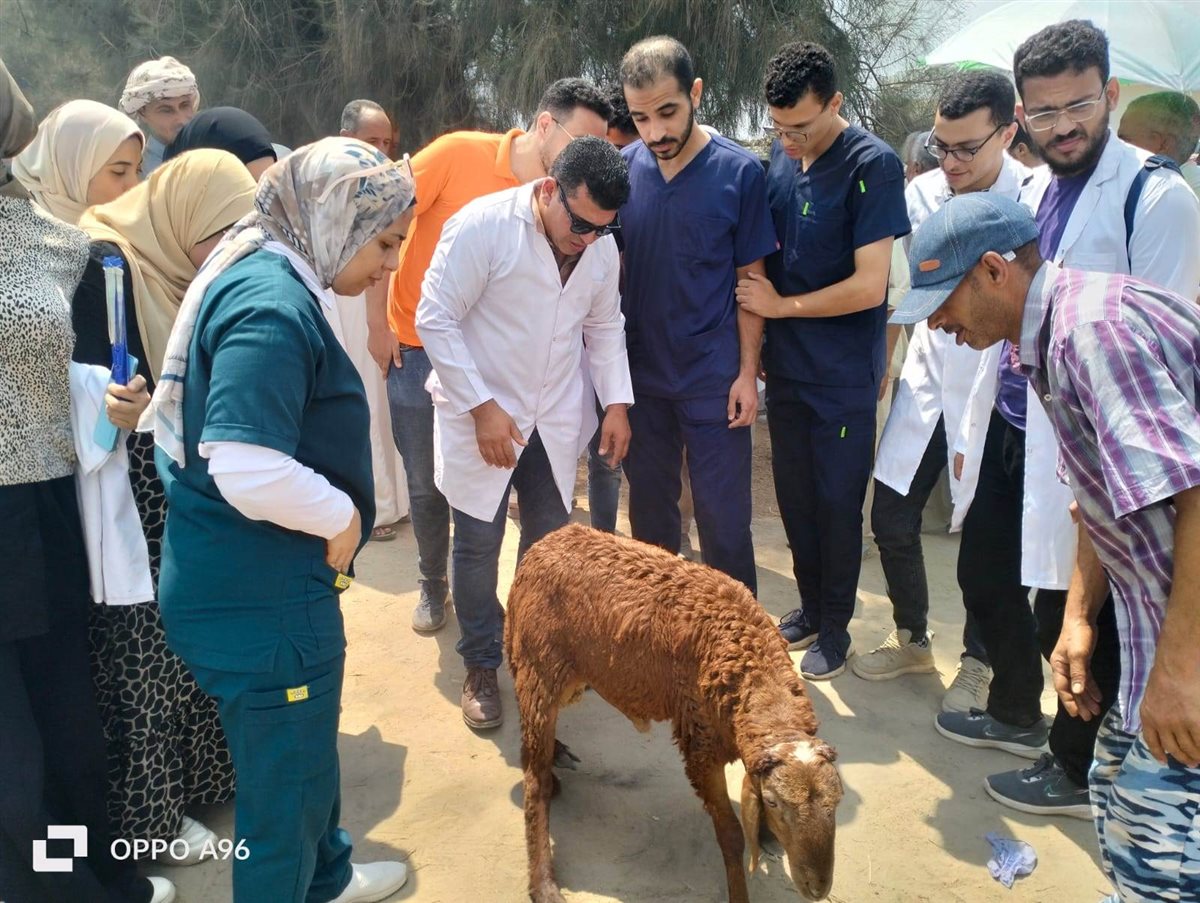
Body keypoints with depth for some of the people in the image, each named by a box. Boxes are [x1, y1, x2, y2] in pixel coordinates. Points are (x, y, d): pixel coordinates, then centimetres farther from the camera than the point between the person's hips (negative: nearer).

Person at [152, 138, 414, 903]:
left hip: (260, 582, 11)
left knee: (307, 750, 28)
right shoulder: (273, 304, -24)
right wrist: (342, 517, -18)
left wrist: (333, 515, 12)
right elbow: (248, 470, -35)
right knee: (283, 784, 10)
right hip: (259, 597, -11)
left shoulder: (265, 279, 9)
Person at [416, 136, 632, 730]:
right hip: (480, 416, -4)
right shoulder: (483, 225, -18)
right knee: (478, 545, 4)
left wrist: (616, 402, 2)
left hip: (554, 421, 5)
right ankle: (481, 667, 24)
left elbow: (604, 327, 12)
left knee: (550, 541, 12)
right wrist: (482, 407, -19)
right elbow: (436, 320, -16)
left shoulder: (602, 247, -2)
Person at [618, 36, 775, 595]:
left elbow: (750, 279, -3)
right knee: (649, 511, 16)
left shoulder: (738, 171, -8)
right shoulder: (622, 169, -2)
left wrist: (747, 373, -7)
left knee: (723, 519, 4)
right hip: (639, 374, 3)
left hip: (714, 378, -3)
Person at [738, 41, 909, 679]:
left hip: (844, 376, -6)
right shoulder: (779, 158, 4)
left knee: (837, 503, 6)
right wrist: (758, 350, 5)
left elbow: (869, 286, -19)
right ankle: (810, 606, 33)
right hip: (786, 366, 6)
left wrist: (781, 305, -10)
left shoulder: (873, 166, -15)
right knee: (795, 496, 14)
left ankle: (835, 626, 24)